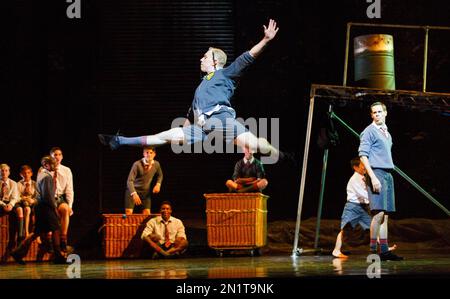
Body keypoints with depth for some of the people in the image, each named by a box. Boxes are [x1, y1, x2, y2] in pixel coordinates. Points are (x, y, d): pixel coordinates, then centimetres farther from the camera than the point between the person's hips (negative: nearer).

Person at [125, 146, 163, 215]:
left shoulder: (156, 164, -7)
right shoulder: (137, 164, -22)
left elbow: (160, 175, 17)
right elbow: (130, 181, -25)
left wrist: (158, 184, -4)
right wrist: (134, 194, -39)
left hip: (146, 192, 4)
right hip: (133, 190, -4)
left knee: (147, 213, -8)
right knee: (128, 212, -13)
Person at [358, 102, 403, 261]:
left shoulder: (387, 133, 21)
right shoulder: (369, 131, -3)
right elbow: (363, 155, -11)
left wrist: (387, 176, 14)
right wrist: (373, 177, -20)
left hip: (388, 174, 8)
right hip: (376, 172, -8)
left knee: (385, 215, 6)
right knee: (379, 213, -15)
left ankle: (384, 250, 8)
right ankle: (373, 250, -14)